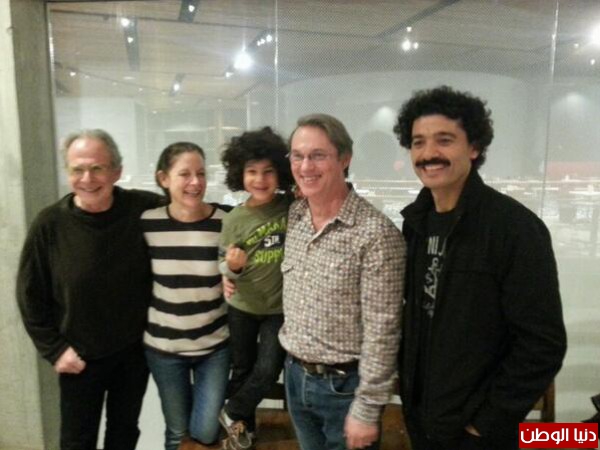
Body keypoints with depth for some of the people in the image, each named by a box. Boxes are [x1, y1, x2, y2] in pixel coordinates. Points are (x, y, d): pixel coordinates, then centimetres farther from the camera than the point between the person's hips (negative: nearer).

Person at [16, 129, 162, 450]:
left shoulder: (143, 209, -14)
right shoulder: (50, 224, -16)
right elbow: (30, 296, -6)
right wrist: (54, 349, -7)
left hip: (135, 350, 1)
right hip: (80, 358, -1)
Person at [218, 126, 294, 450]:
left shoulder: (294, 206, -13)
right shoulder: (234, 219, -10)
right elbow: (224, 271, -4)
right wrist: (233, 267, -27)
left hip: (281, 308, 0)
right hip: (242, 307, 1)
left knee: (267, 372, 4)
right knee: (242, 370, 17)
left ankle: (232, 414, 34)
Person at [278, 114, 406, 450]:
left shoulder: (376, 233, -22)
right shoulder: (294, 216, -2)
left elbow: (382, 331, -19)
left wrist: (367, 409, -16)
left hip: (345, 385, -6)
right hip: (295, 375, 6)